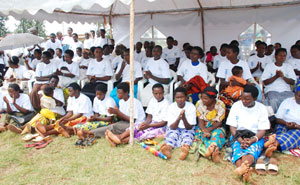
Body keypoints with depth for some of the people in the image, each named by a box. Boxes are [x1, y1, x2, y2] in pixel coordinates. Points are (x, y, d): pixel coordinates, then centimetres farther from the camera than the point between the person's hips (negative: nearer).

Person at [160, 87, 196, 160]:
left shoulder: (191, 107, -14)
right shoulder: (171, 107, -12)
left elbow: (189, 127, -18)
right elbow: (172, 127, -18)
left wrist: (184, 118, -37)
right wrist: (178, 118, -37)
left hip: (187, 129, 0)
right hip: (174, 128, 1)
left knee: (187, 134, -31)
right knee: (172, 133, -29)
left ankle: (185, 148, -60)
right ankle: (168, 148, -57)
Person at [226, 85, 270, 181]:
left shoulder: (262, 108, 1)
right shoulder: (236, 106, 2)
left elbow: (262, 130, -2)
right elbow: (232, 127, -2)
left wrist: (252, 140, -22)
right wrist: (240, 140, -19)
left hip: (255, 137, -1)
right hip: (238, 136, 1)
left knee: (252, 149, -35)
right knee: (238, 149, -33)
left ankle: (242, 168, -64)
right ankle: (244, 171, -60)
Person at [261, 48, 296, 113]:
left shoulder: (289, 67, 16)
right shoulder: (269, 66, 8)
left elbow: (292, 82, 6)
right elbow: (265, 82, 0)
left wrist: (283, 77, -11)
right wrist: (276, 76, -12)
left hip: (286, 90, 3)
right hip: (272, 90, -2)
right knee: (274, 101, -34)